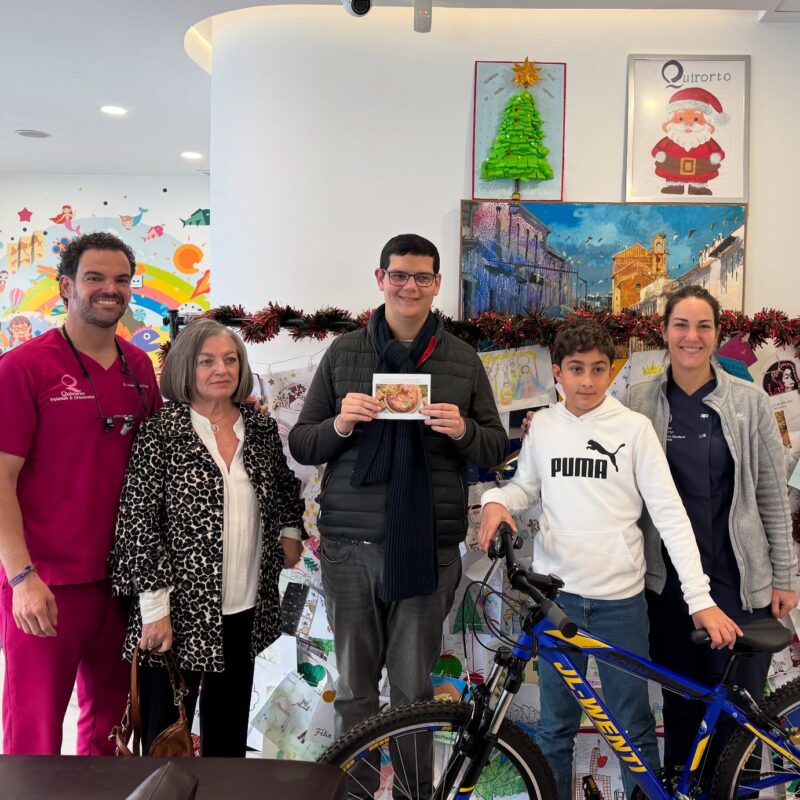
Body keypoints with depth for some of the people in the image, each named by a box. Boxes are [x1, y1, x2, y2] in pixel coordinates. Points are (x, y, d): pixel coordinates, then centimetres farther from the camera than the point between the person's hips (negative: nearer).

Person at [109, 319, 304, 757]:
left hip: (245, 610, 5)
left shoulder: (261, 429, 6)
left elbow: (286, 487, 25)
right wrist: (155, 606, -14)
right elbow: (139, 523, -11)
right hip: (179, 611, -4)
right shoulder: (161, 432, -8)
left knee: (229, 734, 17)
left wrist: (290, 531, 10)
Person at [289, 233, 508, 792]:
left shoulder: (463, 359, 7)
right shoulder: (343, 353, 6)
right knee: (355, 688, 11)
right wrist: (340, 425, -14)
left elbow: (497, 449, 8)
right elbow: (300, 446, 7)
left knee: (414, 688, 10)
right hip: (351, 543, 1)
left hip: (429, 545, 0)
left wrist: (463, 430, -13)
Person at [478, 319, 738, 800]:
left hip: (620, 597, -2)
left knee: (634, 725, 9)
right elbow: (526, 486, 15)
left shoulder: (634, 428, -5)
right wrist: (496, 500, -9)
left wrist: (701, 597, -13)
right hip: (556, 595, 2)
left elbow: (670, 512, -6)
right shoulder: (543, 426, 2)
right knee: (556, 724, 13)